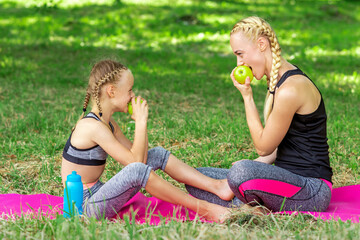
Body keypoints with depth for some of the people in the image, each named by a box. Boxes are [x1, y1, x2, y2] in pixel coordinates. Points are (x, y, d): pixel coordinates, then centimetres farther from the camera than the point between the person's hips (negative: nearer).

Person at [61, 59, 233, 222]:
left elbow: (138, 154, 8)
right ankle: (202, 209, -23)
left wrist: (140, 120, 0)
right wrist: (141, 121, -16)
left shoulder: (106, 122, 8)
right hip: (85, 206, -10)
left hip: (96, 193, 10)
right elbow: (135, 162, -22)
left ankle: (216, 186, 0)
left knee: (157, 154, 4)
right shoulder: (93, 126, -22)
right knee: (136, 170, -34)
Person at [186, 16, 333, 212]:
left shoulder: (290, 90, -22)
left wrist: (247, 96, -10)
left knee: (242, 172, -39)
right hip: (290, 180, 9)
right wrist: (256, 165, 4)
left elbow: (264, 147, -13)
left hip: (312, 191, -9)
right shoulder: (278, 80, 10)